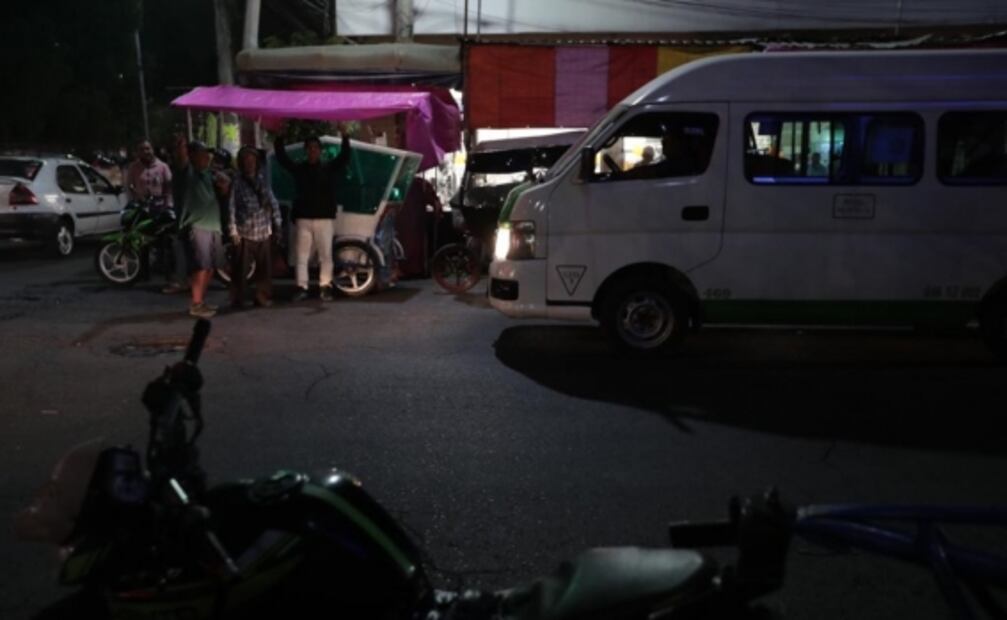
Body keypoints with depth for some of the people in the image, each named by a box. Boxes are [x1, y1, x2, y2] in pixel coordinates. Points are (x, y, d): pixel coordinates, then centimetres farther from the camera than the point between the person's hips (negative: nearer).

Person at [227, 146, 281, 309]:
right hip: (244, 233, -3)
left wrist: (277, 225, 10)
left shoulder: (262, 181, 12)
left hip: (264, 232, 4)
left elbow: (273, 203, 14)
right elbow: (231, 207, -5)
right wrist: (233, 231, -10)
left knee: (265, 268, 4)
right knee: (239, 269, 0)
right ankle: (237, 299, 10)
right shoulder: (237, 183, 0)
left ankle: (263, 297, 15)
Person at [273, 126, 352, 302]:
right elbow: (282, 158, 6)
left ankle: (325, 287, 5)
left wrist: (345, 137, -19)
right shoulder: (299, 169, 10)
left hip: (325, 219, -1)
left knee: (326, 255, 0)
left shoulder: (329, 169, 6)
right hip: (304, 219, 1)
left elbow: (344, 157, -5)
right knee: (302, 255, 1)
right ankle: (302, 287, 5)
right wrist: (279, 138, -6)